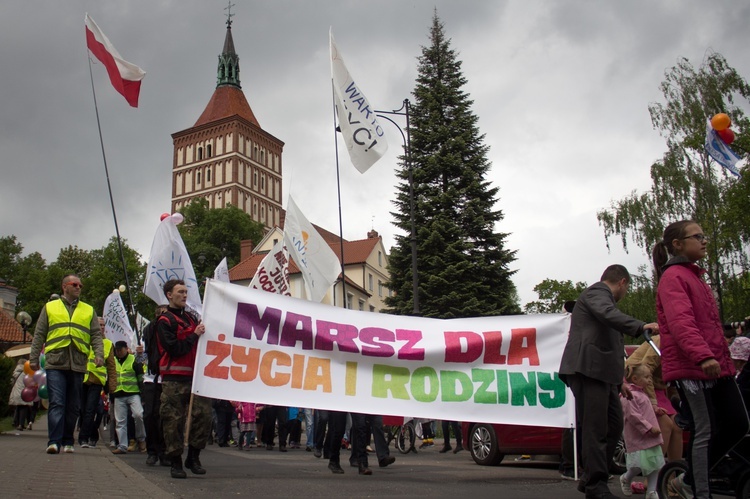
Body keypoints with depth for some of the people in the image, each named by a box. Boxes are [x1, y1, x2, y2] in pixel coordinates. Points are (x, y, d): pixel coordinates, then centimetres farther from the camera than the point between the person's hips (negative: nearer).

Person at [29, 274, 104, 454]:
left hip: (78, 365, 2)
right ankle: (54, 441, -12)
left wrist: (99, 354, -3)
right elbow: (39, 335, 13)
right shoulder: (50, 307, 14)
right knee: (56, 403, -10)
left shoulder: (89, 310, 18)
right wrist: (34, 358, 6)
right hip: (55, 363, -2)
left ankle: (67, 441, 13)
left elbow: (96, 335, 12)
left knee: (73, 406, 5)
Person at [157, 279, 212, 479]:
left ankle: (193, 457, 9)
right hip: (174, 380, -5)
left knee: (203, 415, -5)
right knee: (174, 420, -2)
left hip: (195, 376, 5)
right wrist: (194, 335, -9)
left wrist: (205, 333, 11)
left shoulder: (191, 318, 21)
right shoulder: (164, 321, 1)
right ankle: (176, 462, 9)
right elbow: (174, 349, -11)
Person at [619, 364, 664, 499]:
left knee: (656, 464, 6)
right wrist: (650, 428, -21)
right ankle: (626, 479, 22)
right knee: (639, 465, -6)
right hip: (638, 438, -10)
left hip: (650, 438, 10)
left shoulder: (642, 394, 18)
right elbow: (633, 416, -21)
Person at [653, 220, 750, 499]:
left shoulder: (695, 276, 22)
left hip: (716, 366, 10)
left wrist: (723, 358, 24)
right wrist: (703, 356, -35)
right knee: (705, 432, -6)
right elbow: (681, 322, -23)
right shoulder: (673, 277, -9)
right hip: (690, 368, -9)